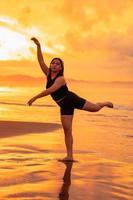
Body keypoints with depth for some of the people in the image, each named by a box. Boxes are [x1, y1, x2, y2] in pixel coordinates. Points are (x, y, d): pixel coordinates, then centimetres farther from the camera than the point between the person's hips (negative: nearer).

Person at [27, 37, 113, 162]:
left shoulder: (61, 79, -22)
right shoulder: (48, 74, -1)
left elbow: (50, 90, -35)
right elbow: (40, 61, -7)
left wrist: (34, 98, -38)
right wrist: (38, 46, -17)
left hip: (71, 99, -6)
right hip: (64, 106, 6)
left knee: (95, 108, 9)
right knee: (67, 130, 0)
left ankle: (104, 104, 47)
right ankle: (69, 156, 0)